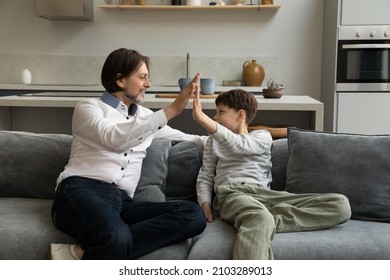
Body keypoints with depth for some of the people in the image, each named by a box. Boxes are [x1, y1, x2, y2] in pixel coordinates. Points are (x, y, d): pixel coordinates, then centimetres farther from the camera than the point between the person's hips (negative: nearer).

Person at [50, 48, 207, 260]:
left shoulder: (146, 116, 29)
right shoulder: (88, 107, 10)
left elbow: (180, 137, 46)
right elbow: (114, 139, -12)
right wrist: (170, 111, -15)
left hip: (121, 202, 7)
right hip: (81, 190, -7)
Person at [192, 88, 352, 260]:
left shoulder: (263, 136, 21)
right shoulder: (213, 141, 30)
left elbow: (239, 146, -2)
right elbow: (205, 176, 21)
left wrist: (202, 118, -11)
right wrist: (205, 203, -2)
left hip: (264, 193, 2)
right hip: (231, 194, -2)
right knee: (261, 219, -40)